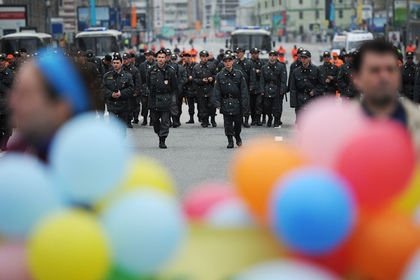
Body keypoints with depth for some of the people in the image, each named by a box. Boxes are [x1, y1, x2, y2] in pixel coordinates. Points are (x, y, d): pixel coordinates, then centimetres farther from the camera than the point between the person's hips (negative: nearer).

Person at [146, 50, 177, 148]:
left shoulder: (170, 70, -2)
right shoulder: (152, 70, 5)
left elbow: (174, 86, 5)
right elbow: (148, 83, 19)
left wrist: (170, 96, 5)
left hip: (166, 99, -3)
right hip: (154, 99, 3)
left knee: (165, 121, -4)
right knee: (154, 120, 8)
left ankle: (162, 140, -2)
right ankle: (160, 135, 29)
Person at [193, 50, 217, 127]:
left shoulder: (212, 66, 7)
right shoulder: (196, 68, 6)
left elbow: (216, 75, 14)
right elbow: (194, 79, 3)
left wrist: (212, 78, -6)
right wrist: (202, 81, -13)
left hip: (211, 89, -1)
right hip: (201, 90, 1)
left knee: (212, 104, -13)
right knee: (203, 106, 2)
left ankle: (213, 119, 6)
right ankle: (204, 122, 12)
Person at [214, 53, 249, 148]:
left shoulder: (239, 74, 2)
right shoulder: (220, 75, 2)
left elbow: (243, 89, 3)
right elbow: (217, 90, 3)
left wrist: (244, 102, -4)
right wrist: (217, 103, -4)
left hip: (237, 102, 0)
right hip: (225, 103, 0)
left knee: (238, 121, 6)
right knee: (228, 123, 0)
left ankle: (237, 135, 31)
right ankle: (230, 140, 7)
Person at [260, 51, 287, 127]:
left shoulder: (281, 67, 1)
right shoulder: (264, 67, 8)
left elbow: (283, 80, -1)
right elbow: (262, 80, 10)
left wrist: (282, 90, -8)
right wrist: (262, 90, 2)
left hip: (277, 90, -2)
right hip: (267, 90, 2)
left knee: (277, 106, -1)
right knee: (267, 105, 0)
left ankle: (277, 122, 12)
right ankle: (270, 118, 26)